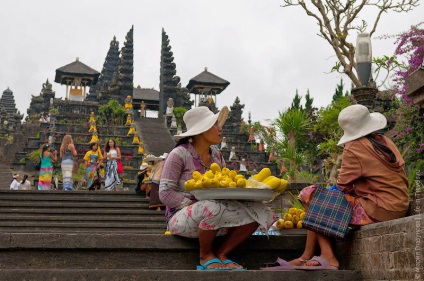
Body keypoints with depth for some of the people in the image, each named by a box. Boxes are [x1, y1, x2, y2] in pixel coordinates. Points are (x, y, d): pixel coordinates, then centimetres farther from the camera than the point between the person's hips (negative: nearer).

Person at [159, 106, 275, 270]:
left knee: (257, 211, -13)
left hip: (215, 220, 6)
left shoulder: (217, 156, 11)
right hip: (181, 217, -6)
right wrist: (192, 204, -23)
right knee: (213, 207, -39)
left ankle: (222, 254, -3)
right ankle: (205, 255, -11)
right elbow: (165, 194, -13)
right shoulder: (179, 155, -9)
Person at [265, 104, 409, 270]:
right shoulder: (386, 142, 13)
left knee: (310, 195, -2)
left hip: (378, 211, -9)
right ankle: (308, 257, 11)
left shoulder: (354, 148, -9)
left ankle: (328, 257, -4)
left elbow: (342, 186, -8)